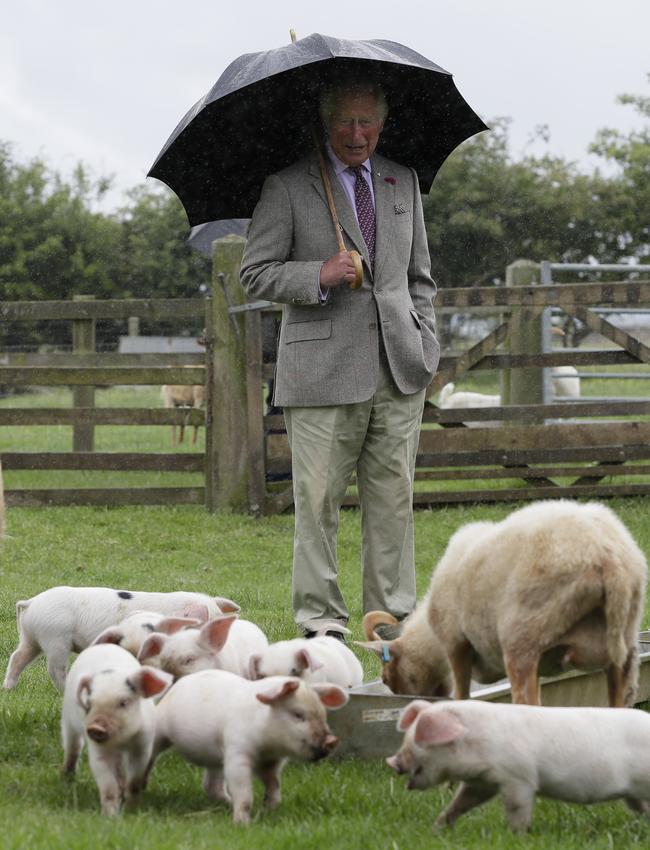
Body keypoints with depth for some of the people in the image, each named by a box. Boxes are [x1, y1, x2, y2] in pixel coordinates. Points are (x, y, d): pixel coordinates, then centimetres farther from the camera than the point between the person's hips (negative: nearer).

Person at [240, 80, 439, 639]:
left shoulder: (404, 182, 15)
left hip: (399, 372, 4)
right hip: (324, 372, -4)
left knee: (393, 498, 3)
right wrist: (319, 275, -17)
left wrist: (425, 349, 10)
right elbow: (255, 274, -1)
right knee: (318, 499, -5)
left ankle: (393, 618, 9)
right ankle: (321, 620, 2)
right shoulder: (289, 186, 0)